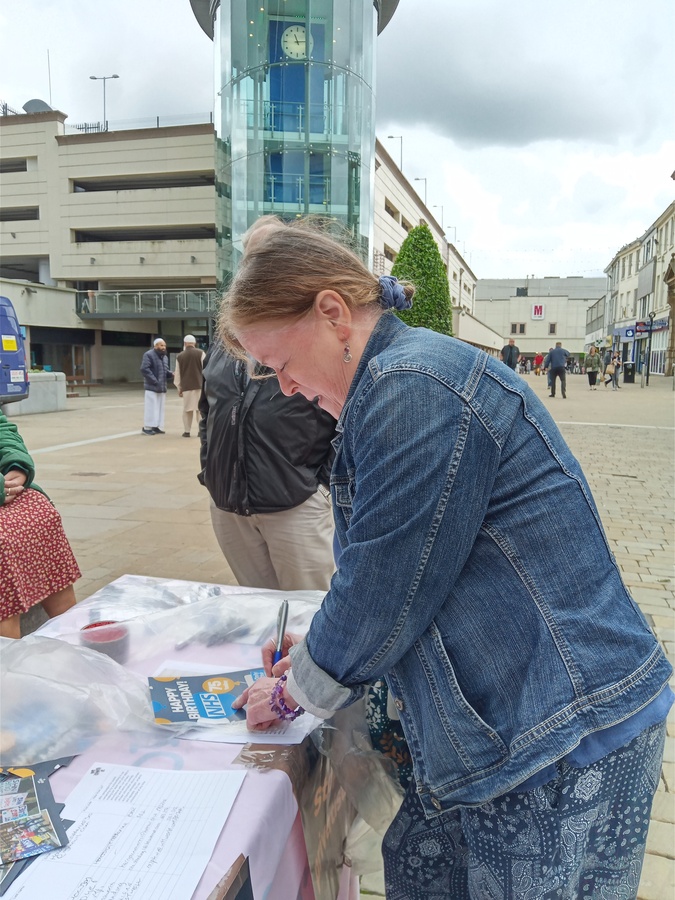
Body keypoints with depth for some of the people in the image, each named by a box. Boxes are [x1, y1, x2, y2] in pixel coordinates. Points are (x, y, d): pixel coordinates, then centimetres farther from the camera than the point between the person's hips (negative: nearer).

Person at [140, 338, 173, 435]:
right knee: (151, 407, -6)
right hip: (152, 387, -8)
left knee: (160, 408, 9)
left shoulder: (164, 357, 18)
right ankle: (147, 427, 1)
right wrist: (154, 381, -21)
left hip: (162, 387, 8)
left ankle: (157, 426, 16)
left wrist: (171, 374, 0)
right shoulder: (148, 355, -10)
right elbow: (144, 369, -18)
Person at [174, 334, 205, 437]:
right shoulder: (201, 353, 1)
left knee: (187, 409, 9)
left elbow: (177, 374, 11)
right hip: (200, 385, -1)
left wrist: (179, 388, 20)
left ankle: (187, 431, 10)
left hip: (186, 387, 2)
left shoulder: (180, 356, 8)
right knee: (200, 408, 3)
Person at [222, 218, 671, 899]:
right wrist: (316, 653, 12)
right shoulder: (401, 380, 10)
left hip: (565, 735, -9)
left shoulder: (413, 387, -23)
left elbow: (382, 591, -19)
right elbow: (391, 570, 17)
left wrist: (292, 693, -2)